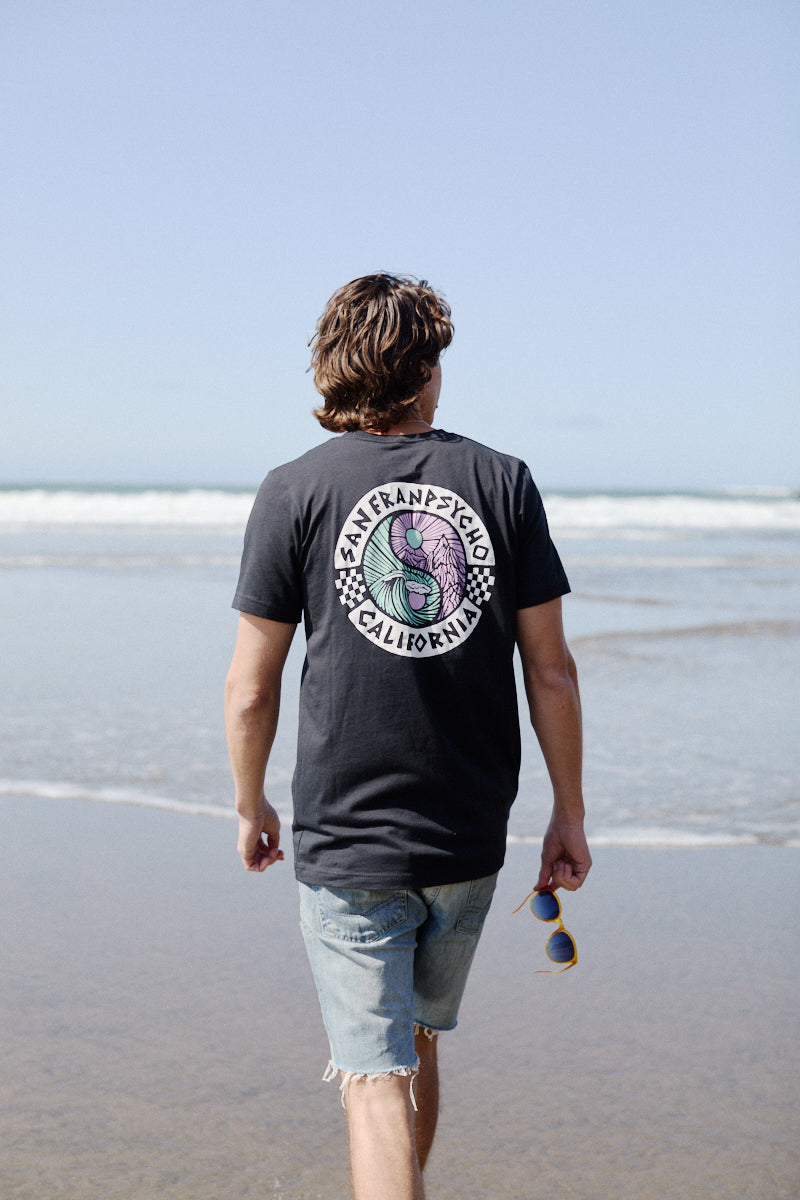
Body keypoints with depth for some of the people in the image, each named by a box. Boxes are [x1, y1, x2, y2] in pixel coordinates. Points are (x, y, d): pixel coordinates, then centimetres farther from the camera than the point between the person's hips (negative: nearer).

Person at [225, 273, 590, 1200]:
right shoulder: (502, 482, 0)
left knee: (375, 1076, 1)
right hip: (470, 841, 4)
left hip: (346, 842, -3)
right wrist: (568, 813, 9)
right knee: (416, 1041, 24)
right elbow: (551, 672, -1)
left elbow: (251, 689, -5)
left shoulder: (294, 491, -6)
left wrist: (251, 807, 11)